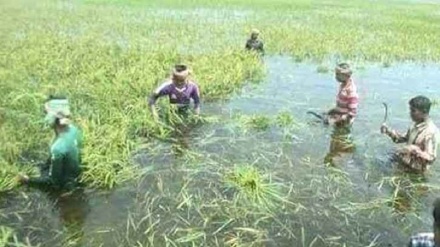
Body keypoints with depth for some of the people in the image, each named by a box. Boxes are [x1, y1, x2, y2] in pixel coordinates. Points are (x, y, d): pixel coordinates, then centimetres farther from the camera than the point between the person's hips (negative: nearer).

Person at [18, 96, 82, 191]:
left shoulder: (58, 147, -39)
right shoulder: (73, 129, -15)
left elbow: (53, 181, -28)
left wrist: (28, 180, -15)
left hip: (63, 183, -7)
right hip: (74, 174, 7)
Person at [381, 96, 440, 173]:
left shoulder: (431, 131, -25)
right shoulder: (416, 125, 1)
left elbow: (431, 158, -24)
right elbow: (404, 138, 13)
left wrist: (415, 151, -40)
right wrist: (389, 131, -3)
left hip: (416, 169, -8)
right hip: (408, 162, 8)